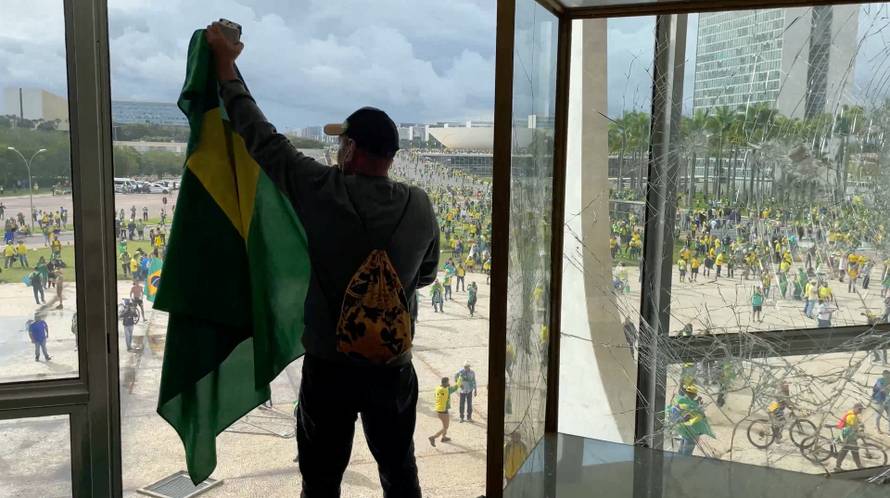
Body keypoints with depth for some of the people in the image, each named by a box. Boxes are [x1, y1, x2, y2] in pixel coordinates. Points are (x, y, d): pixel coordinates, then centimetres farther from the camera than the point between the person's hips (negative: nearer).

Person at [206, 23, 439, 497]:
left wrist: (225, 64, 7)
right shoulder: (420, 206, -7)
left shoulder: (322, 192, -16)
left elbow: (259, 136, -6)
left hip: (328, 365, -2)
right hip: (393, 366, 3)